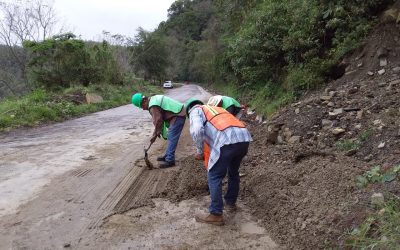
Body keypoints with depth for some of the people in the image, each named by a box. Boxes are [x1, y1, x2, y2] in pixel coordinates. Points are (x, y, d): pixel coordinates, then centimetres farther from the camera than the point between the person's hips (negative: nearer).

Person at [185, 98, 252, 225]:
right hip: (244, 137, 8)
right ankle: (230, 202, 43)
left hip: (227, 140, -7)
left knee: (214, 177, 6)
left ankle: (216, 215, 10)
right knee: (233, 172, 27)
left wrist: (199, 151, 8)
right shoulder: (215, 108, 37)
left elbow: (197, 131, -7)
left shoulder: (195, 111, 16)